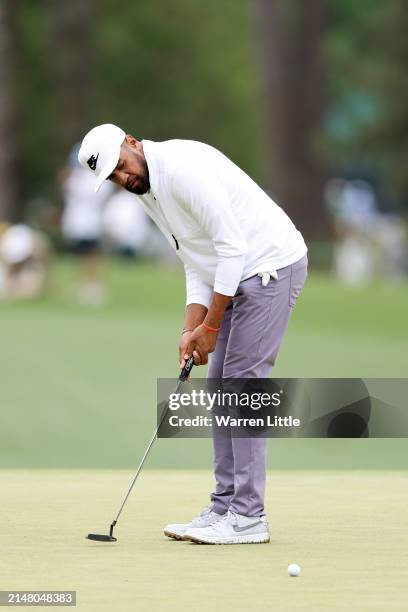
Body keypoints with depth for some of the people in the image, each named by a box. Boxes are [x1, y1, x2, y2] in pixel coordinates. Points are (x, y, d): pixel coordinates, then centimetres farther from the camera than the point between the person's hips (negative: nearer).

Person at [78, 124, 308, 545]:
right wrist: (192, 329, 0)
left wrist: (210, 326, -17)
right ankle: (225, 508, 13)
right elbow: (196, 264, 14)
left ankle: (248, 518, -9)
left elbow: (231, 245, -22)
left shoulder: (183, 167, -20)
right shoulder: (147, 193, 11)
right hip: (240, 274, 10)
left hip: (271, 265, -10)